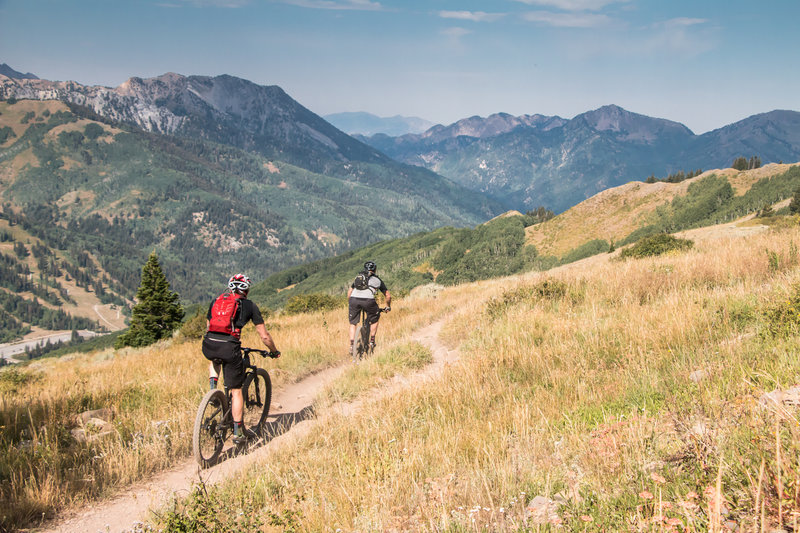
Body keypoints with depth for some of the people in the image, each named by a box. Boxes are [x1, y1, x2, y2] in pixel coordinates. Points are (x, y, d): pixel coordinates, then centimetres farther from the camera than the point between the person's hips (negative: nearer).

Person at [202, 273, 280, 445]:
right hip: (229, 347, -3)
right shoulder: (250, 306, 14)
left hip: (208, 346, 3)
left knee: (214, 360, 41)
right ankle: (238, 432, 15)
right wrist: (275, 352, 31)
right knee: (236, 391, 10)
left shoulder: (216, 301, 23)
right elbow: (264, 336, 14)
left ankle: (212, 386, 19)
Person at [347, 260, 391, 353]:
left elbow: (349, 292, 26)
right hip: (368, 300, -2)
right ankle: (372, 341, 24)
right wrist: (388, 306, 47)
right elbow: (388, 295, 31)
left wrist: (349, 304, 38)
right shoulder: (378, 280, 28)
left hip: (354, 300, 2)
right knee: (374, 319, 26)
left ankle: (351, 345, 7)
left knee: (353, 324, 17)